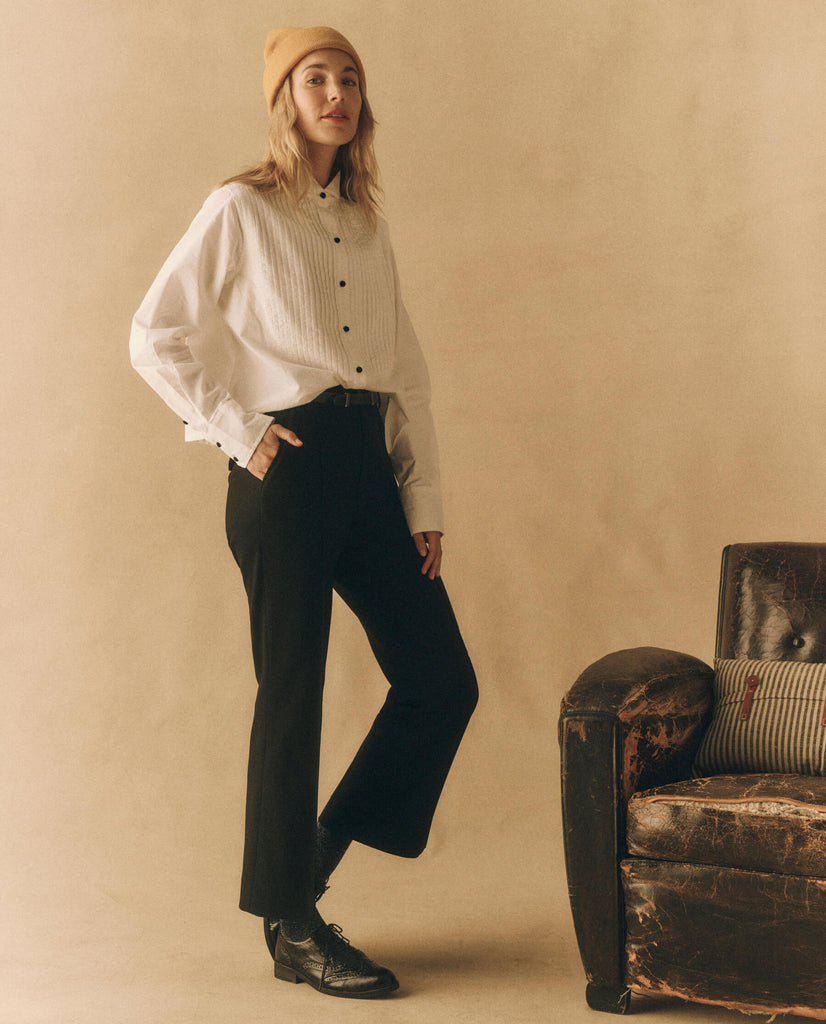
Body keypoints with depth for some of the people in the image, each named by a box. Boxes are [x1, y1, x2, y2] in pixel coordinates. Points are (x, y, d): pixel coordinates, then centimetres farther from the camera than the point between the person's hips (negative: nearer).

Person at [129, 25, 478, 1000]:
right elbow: (156, 337, -5)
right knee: (292, 694, 0)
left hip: (368, 466, 6)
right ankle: (291, 927, 14)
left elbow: (408, 371, 15)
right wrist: (241, 432, -9)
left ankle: (316, 857, 22)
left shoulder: (367, 224, 17)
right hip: (288, 472, -6)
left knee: (443, 680, 3)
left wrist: (423, 500, 9)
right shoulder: (240, 210, -1)